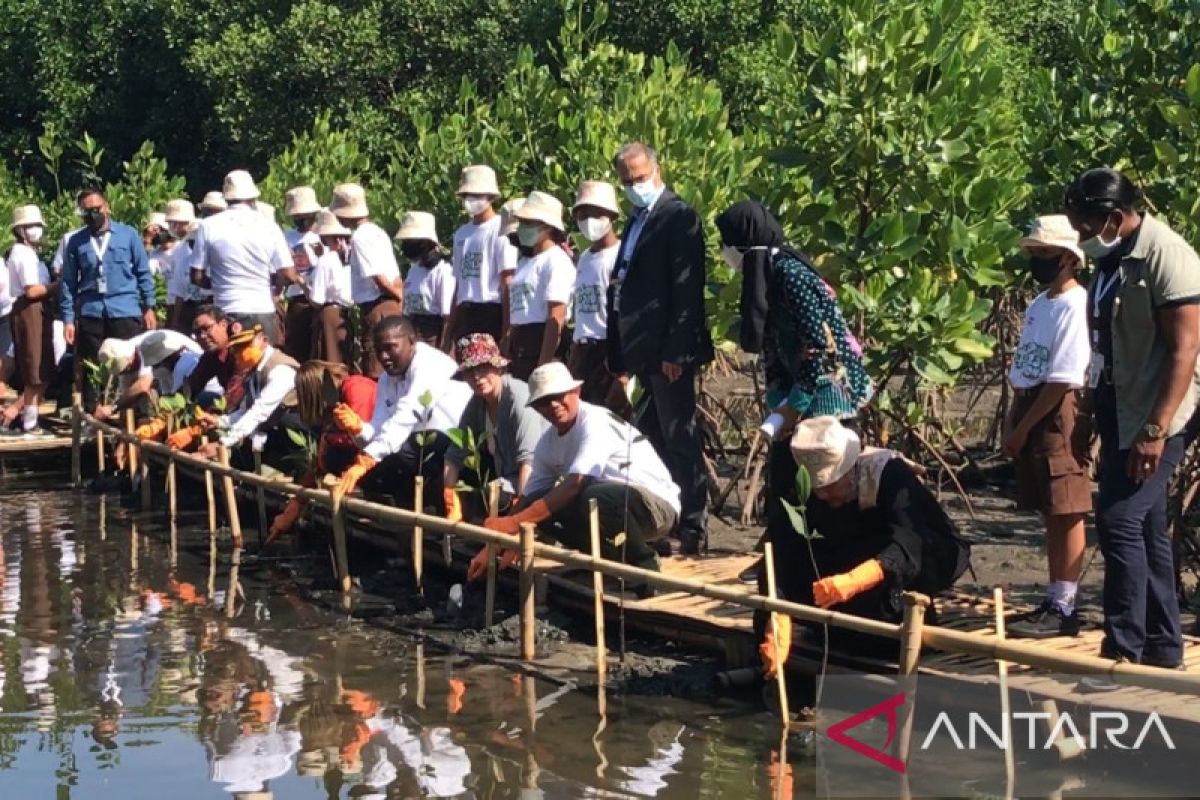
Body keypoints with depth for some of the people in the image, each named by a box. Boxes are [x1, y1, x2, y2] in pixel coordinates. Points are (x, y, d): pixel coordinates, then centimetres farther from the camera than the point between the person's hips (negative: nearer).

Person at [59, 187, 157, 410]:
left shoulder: (128, 234, 5)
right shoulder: (76, 242, 7)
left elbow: (143, 273, 6)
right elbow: (68, 282, 7)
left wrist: (149, 307, 1)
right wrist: (68, 319, 1)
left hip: (126, 310, -1)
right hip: (90, 313, 1)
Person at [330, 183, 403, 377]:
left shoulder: (359, 237, -14)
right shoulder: (377, 231, 15)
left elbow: (378, 277, -18)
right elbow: (396, 277, 15)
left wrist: (396, 296, -4)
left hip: (376, 308, -9)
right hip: (391, 306, 9)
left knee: (375, 371, -6)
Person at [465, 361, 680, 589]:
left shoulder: (595, 422, -21)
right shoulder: (547, 443, 4)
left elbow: (575, 484, -32)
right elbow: (529, 498, 9)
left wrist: (515, 521, -37)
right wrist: (493, 546, 0)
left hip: (656, 504, -8)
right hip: (610, 506, 8)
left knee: (593, 498, -37)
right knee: (541, 506, -9)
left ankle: (642, 562, -11)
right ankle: (614, 557, 4)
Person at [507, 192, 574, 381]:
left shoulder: (556, 260, -6)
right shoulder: (525, 264, 20)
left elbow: (556, 318, -15)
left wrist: (543, 365, -21)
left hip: (544, 343, -9)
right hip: (519, 347, 9)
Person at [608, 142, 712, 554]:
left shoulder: (679, 216, -8)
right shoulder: (636, 222, 18)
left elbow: (686, 288, -15)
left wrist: (675, 351, -19)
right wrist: (620, 357, 13)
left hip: (668, 351, -8)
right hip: (641, 352, 8)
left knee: (679, 439, -4)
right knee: (653, 439, 12)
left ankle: (691, 527, 1)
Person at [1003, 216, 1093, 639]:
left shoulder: (1075, 305, -13)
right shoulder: (1038, 306, 16)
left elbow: (1063, 380, -17)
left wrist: (1023, 427, -14)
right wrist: (1011, 420, 8)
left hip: (1059, 415, -9)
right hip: (1031, 414, 9)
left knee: (1066, 513, -6)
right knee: (1050, 513, 12)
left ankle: (1063, 609, -5)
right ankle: (1054, 601, 17)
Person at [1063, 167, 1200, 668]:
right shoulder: (1111, 259, 11)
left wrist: (1155, 429, -25)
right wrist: (1091, 416, 19)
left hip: (1150, 423, -9)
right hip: (1120, 418, 9)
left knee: (1119, 522, -13)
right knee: (1146, 531, 12)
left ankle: (1124, 651, -9)